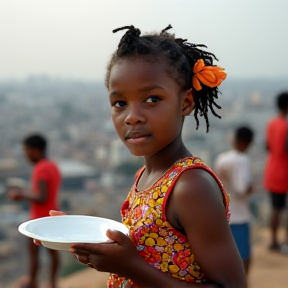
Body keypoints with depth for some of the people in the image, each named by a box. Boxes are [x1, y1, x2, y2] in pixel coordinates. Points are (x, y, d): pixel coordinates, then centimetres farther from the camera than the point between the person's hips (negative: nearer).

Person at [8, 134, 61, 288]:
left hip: (40, 218, -9)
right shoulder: (54, 167, 7)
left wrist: (22, 195, -12)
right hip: (53, 216, 9)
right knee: (52, 249, 12)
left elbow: (42, 198, -25)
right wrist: (24, 195, 11)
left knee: (33, 251, 3)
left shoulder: (40, 170, -21)